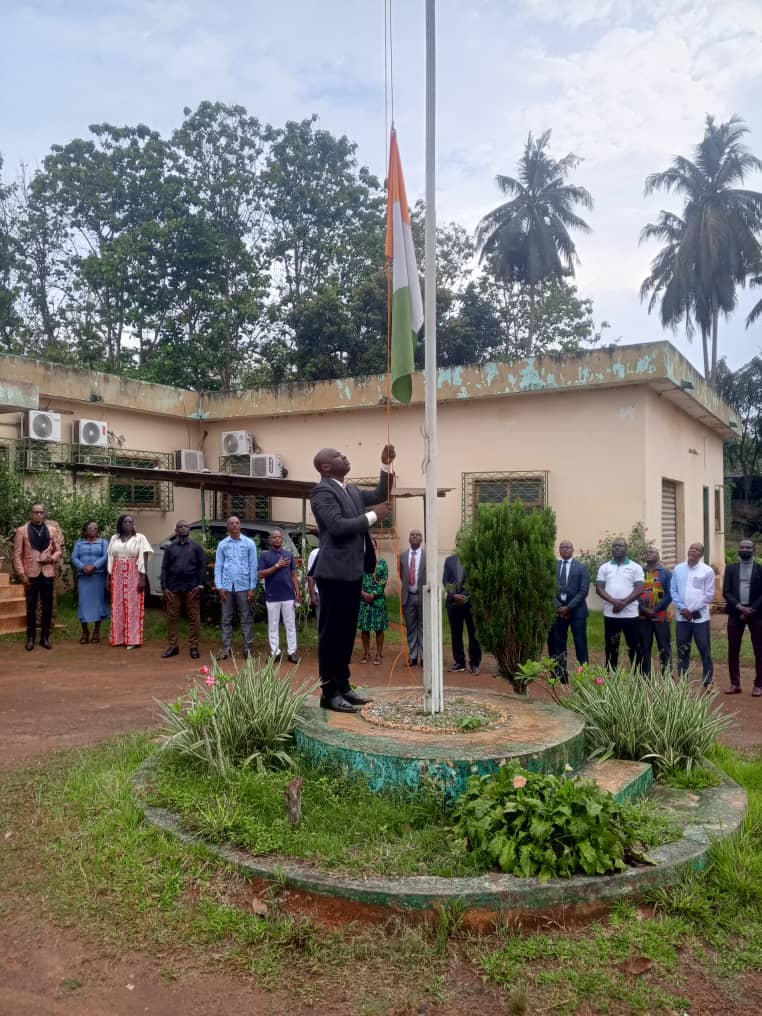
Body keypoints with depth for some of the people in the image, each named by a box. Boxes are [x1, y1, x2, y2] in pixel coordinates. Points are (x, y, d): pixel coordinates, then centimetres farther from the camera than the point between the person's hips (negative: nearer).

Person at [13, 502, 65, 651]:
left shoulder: (52, 529, 7)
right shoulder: (22, 530, 0)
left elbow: (59, 550, 11)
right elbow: (17, 554, -2)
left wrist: (52, 558, -11)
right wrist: (21, 574, -9)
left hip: (48, 573, 2)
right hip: (30, 574, -2)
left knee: (47, 607, 6)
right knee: (31, 607, 5)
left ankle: (45, 637, 16)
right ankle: (31, 637, 15)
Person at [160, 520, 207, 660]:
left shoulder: (196, 547, 7)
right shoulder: (170, 548, 12)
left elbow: (202, 567, 2)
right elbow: (164, 568, 9)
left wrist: (200, 585, -8)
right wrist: (165, 587, 0)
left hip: (191, 588, -2)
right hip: (173, 588, 2)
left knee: (194, 618, -1)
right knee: (172, 617, 3)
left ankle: (193, 647, 6)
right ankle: (172, 646, 11)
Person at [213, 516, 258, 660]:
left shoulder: (249, 543, 2)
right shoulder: (222, 544, 6)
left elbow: (253, 566, 0)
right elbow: (218, 566, 5)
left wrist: (252, 588, -5)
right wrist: (219, 586, -4)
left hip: (243, 586, -2)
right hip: (227, 586, 2)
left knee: (246, 618, 4)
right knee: (226, 618, 7)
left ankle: (247, 647, 9)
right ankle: (227, 647, 14)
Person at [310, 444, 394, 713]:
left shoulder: (351, 490, 16)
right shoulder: (322, 492, -12)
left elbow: (380, 496, 23)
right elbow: (337, 525, -24)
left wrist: (386, 466, 12)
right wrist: (373, 516, -16)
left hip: (352, 571, 9)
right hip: (335, 573, -9)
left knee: (346, 633, 14)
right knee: (331, 634, -3)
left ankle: (343, 687, 23)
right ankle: (329, 693, 4)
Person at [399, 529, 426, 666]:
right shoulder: (402, 556, 7)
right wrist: (406, 587, 9)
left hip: (423, 596, -3)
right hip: (408, 597, 3)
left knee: (423, 627, 1)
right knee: (410, 628, 7)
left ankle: (424, 656, 4)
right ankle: (412, 656, 13)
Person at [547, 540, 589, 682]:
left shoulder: (581, 567, 1)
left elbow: (584, 591, -6)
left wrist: (569, 607, -12)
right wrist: (559, 607, -8)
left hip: (577, 610, -2)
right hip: (558, 609, 2)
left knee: (580, 644, 0)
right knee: (557, 644, 3)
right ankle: (561, 675, 10)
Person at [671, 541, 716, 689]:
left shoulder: (707, 571, -4)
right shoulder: (678, 569, 5)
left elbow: (709, 595, -6)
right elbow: (673, 590, 5)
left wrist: (692, 609, -11)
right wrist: (682, 608, -8)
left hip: (700, 617, -3)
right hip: (682, 617, 3)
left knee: (704, 650, 2)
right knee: (682, 650, 9)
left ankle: (708, 682, 13)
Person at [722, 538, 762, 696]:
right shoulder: (731, 568, 8)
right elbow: (726, 592, 0)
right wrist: (740, 607, -13)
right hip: (736, 612, 2)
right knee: (733, 650, 3)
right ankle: (735, 684, 12)